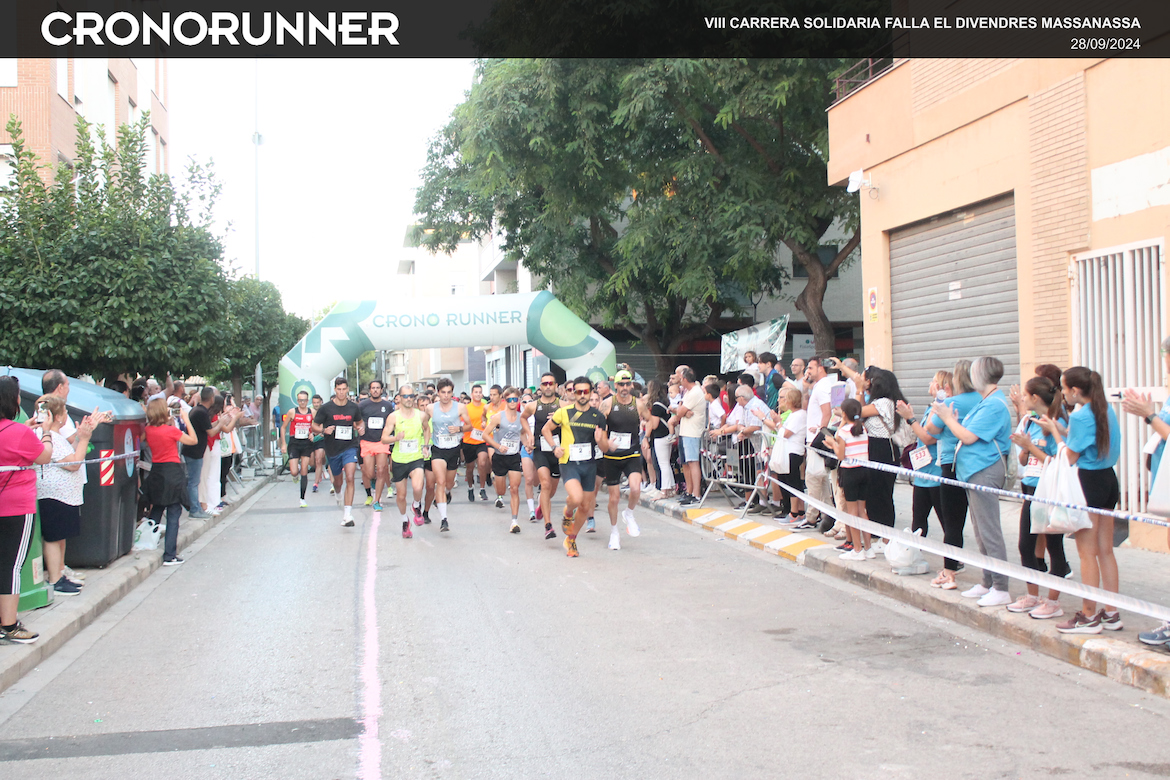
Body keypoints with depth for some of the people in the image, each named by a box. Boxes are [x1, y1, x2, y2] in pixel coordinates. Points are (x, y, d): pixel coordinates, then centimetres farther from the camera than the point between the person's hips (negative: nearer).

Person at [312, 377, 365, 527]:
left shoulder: (353, 407, 0)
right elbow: (314, 426, 0)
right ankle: (337, 491, 57)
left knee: (350, 478, -17)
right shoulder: (326, 408, -6)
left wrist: (361, 428, -4)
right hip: (332, 449, 1)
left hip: (350, 447, -1)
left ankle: (347, 515, -17)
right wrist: (324, 430, -20)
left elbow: (359, 422, 19)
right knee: (338, 480, 17)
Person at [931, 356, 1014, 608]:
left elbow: (968, 436, -18)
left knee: (989, 531, -6)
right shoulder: (986, 402, 15)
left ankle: (1000, 589, -1)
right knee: (981, 532, 16)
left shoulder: (994, 405, -16)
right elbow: (968, 432, 16)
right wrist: (951, 419, 6)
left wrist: (948, 418, -6)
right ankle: (988, 583, 26)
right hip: (974, 471, 11)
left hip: (985, 471, -11)